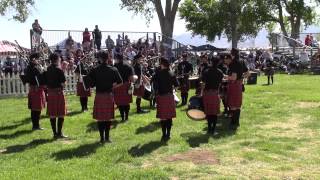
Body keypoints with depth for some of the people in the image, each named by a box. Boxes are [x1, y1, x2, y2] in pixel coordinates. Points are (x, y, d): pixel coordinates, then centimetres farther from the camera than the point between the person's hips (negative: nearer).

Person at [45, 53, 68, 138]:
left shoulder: (47, 70, 6)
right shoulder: (59, 70, -13)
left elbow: (45, 83, 10)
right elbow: (63, 81, -10)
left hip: (50, 93, 6)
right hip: (58, 93, -6)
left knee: (52, 114, 8)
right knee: (61, 114, 2)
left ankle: (55, 133, 13)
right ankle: (59, 133, 1)